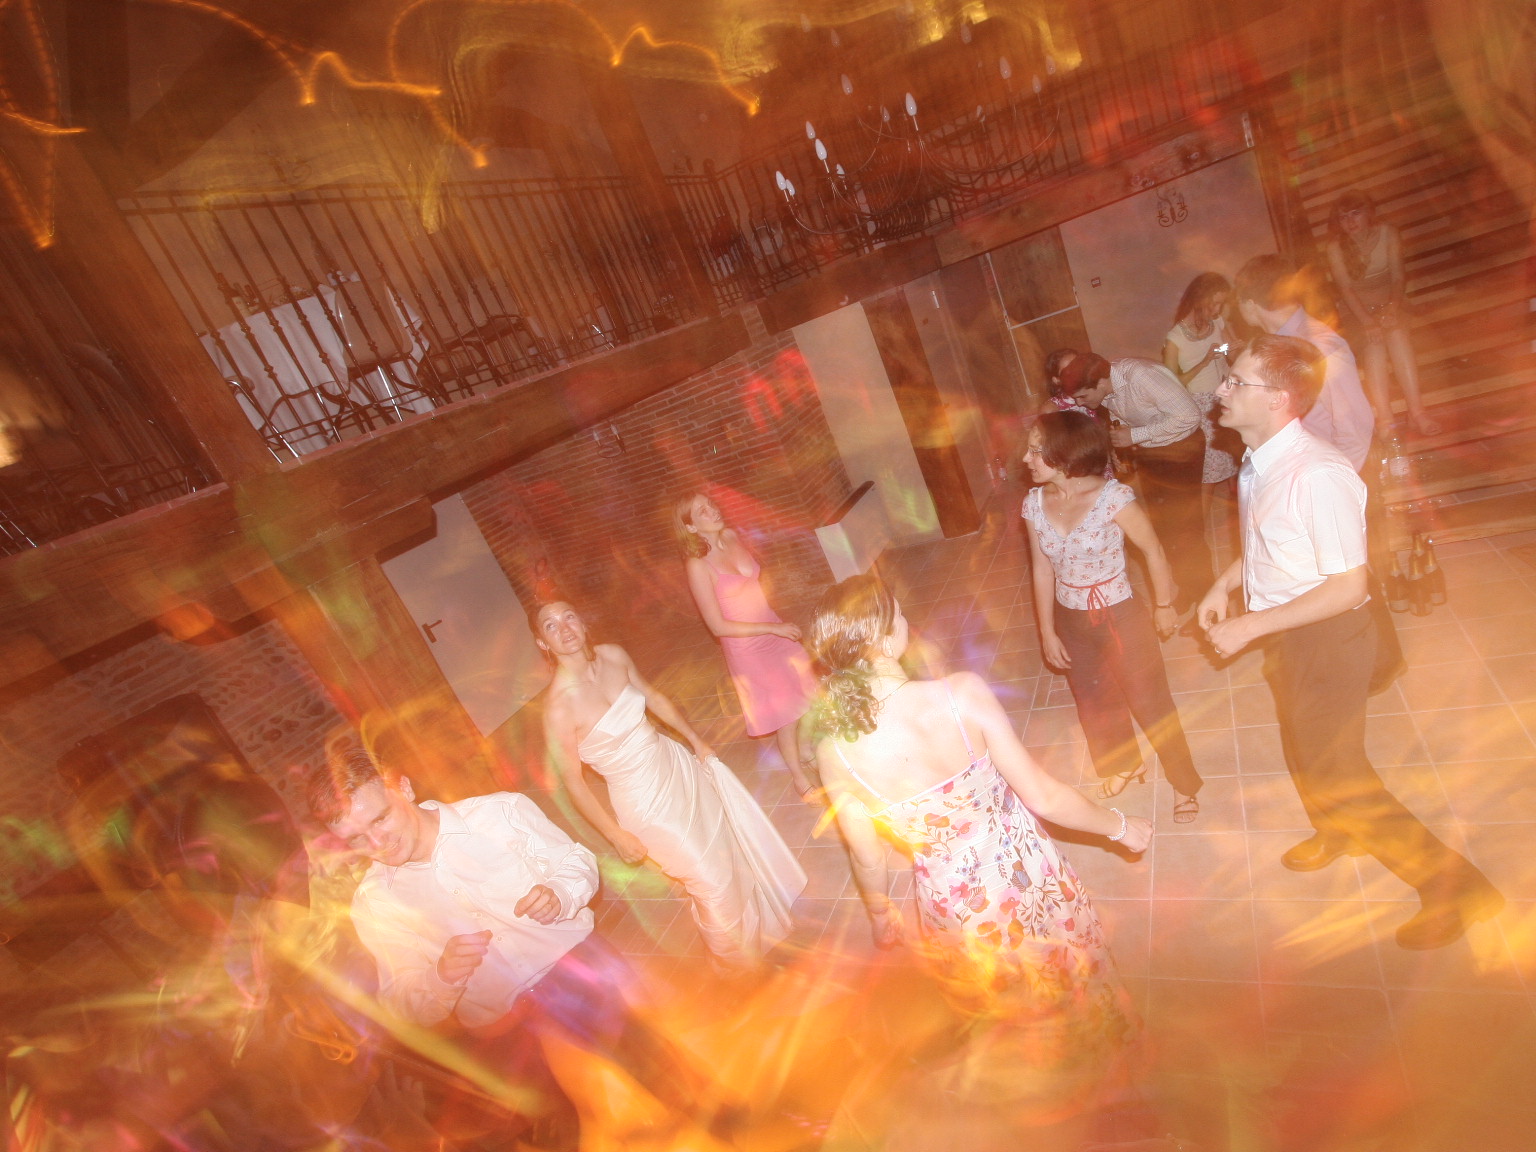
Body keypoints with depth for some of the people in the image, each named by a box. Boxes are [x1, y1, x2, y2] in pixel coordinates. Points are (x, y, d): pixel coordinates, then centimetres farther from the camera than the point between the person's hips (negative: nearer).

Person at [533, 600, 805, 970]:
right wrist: (616, 836, -11)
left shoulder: (613, 655, -11)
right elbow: (572, 780, -17)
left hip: (677, 765, 6)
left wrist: (697, 741, 11)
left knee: (734, 836, 25)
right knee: (711, 881, 10)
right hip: (645, 800, -6)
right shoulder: (559, 707, -29)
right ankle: (740, 959, 42)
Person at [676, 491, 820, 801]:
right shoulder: (698, 566, -24)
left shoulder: (732, 536, -6)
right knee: (784, 712, 8)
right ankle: (800, 778, 32)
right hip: (747, 647, -6)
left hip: (774, 630, 6)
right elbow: (719, 626, -21)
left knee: (801, 693, 19)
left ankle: (804, 753, 45)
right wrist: (772, 628, -20)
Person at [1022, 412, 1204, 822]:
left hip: (1119, 617, -5)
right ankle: (1123, 765, 53)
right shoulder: (1034, 504, -10)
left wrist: (1164, 606, -2)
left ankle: (1185, 781, 38)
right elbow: (1042, 570, -2)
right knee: (1095, 702, 24)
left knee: (1150, 703, 12)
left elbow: (1153, 552, -12)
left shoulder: (1112, 498, -24)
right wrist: (1047, 632, 2)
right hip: (1070, 621, 5)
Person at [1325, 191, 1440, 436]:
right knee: (1374, 339, -30)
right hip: (1358, 306, -1)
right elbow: (1345, 288, -18)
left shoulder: (1388, 233, -8)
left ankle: (1416, 411, -36)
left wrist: (1393, 308, -29)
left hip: (1389, 299, 1)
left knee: (1396, 331, -29)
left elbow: (1398, 276, -12)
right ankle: (1384, 416, -41)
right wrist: (1367, 322, -28)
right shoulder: (1336, 247, -12)